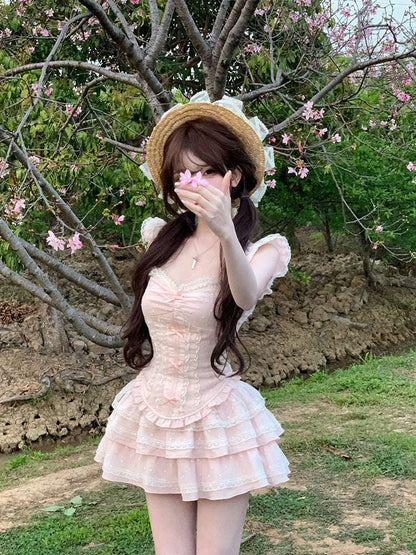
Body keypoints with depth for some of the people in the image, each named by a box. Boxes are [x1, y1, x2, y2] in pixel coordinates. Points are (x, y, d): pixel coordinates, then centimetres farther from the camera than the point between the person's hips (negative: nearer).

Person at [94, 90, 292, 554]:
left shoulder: (263, 249, -9)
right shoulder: (162, 239, 4)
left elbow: (246, 297, -34)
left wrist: (225, 231, -50)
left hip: (217, 420, -3)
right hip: (155, 416, 4)